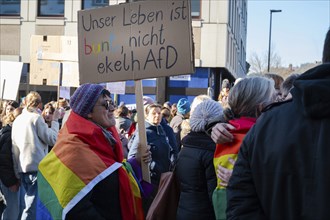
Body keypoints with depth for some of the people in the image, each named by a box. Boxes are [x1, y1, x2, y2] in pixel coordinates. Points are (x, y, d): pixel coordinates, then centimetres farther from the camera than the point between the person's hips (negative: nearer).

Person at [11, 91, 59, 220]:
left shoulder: (17, 120, 13)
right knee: (33, 206, -7)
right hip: (37, 166, -7)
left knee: (30, 203, 18)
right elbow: (52, 139, -6)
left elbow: (14, 146, 13)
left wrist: (17, 167, 16)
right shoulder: (36, 117, -7)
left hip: (23, 167, 7)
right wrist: (55, 121, 6)